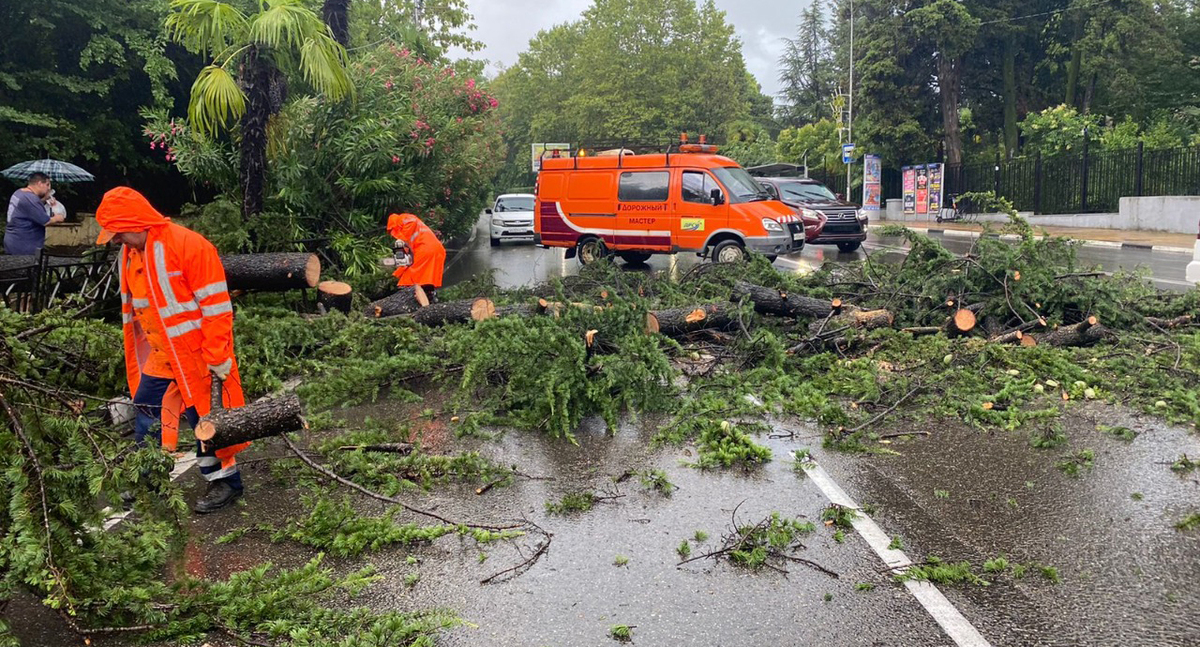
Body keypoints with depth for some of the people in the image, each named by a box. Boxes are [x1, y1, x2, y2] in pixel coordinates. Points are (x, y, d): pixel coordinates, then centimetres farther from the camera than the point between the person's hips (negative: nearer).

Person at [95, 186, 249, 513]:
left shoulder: (188, 245, -20)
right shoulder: (130, 254, 6)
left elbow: (216, 306, -20)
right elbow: (134, 308, 17)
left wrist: (217, 359, -20)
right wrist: (137, 355, 17)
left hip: (197, 357, -8)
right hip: (159, 357, 8)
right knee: (145, 419, 15)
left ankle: (225, 481, 18)